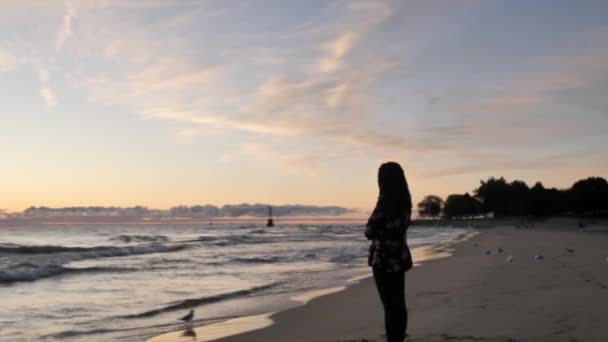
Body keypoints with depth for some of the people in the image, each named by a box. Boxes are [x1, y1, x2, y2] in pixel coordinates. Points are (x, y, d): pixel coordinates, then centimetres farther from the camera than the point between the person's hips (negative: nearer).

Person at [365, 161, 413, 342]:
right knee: (399, 304, 14)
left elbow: (369, 232, -11)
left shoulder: (385, 201, -17)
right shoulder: (404, 201, 6)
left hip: (384, 259, -8)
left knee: (390, 306, -4)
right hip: (400, 257, 8)